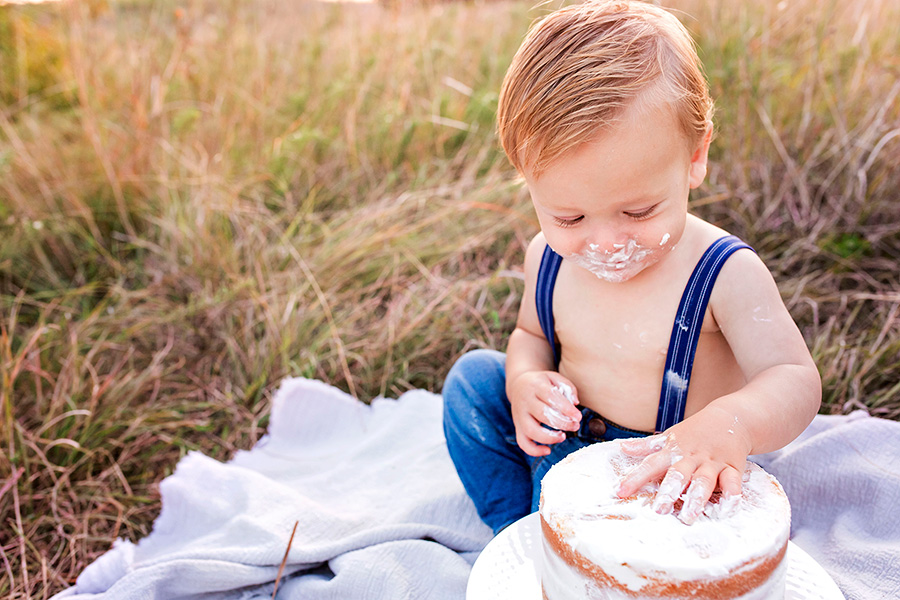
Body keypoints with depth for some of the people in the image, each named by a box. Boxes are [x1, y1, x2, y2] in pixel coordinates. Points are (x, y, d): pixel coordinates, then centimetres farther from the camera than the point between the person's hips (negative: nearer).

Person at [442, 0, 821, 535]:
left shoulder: (725, 274, -23)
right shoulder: (549, 257, -8)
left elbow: (797, 381, -26)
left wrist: (729, 423, -50)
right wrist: (525, 380, -15)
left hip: (671, 474, -5)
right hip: (566, 442, 6)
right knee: (474, 376, -3)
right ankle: (516, 531, 8)